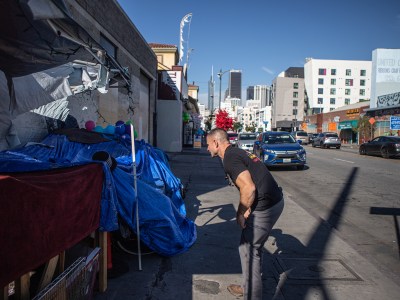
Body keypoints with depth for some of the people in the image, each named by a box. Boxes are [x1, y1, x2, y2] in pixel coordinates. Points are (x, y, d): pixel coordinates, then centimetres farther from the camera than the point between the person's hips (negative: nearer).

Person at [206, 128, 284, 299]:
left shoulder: (230, 159, -14)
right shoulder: (238, 152, 16)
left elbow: (248, 188, -24)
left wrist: (241, 214, -10)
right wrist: (246, 209, 11)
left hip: (265, 208, -10)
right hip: (275, 200, 10)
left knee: (248, 249, 4)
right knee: (254, 246, 21)